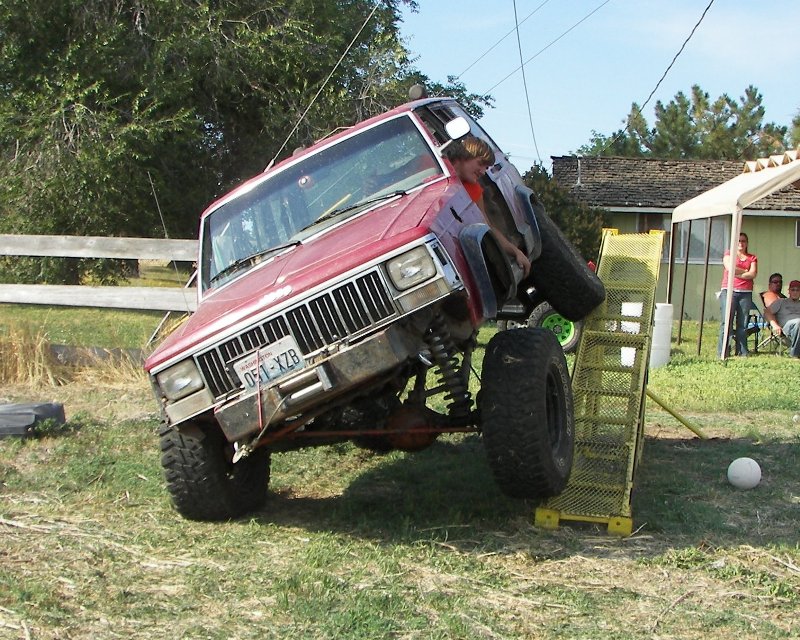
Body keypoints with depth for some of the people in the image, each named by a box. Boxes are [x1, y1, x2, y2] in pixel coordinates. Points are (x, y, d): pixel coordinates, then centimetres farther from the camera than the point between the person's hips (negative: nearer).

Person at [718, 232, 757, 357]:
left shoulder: (752, 258, 17)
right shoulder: (728, 254, 10)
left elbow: (753, 274, 1)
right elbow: (730, 268, -8)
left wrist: (737, 273, -5)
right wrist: (745, 271, 2)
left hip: (746, 293, 3)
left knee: (743, 323, -1)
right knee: (726, 321, -10)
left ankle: (742, 351, 2)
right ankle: (722, 351, -10)